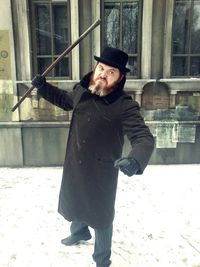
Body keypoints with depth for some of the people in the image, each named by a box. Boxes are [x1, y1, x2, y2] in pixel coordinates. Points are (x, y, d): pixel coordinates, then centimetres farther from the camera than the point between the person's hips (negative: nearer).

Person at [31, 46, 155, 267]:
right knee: (73, 202, 28)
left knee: (101, 217, 13)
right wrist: (43, 87, 8)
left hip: (102, 172, -6)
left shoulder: (125, 106, -23)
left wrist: (135, 160, -50)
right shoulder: (81, 91, -4)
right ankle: (80, 232, 62)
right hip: (74, 166, 6)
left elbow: (144, 138, -30)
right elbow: (64, 100, 19)